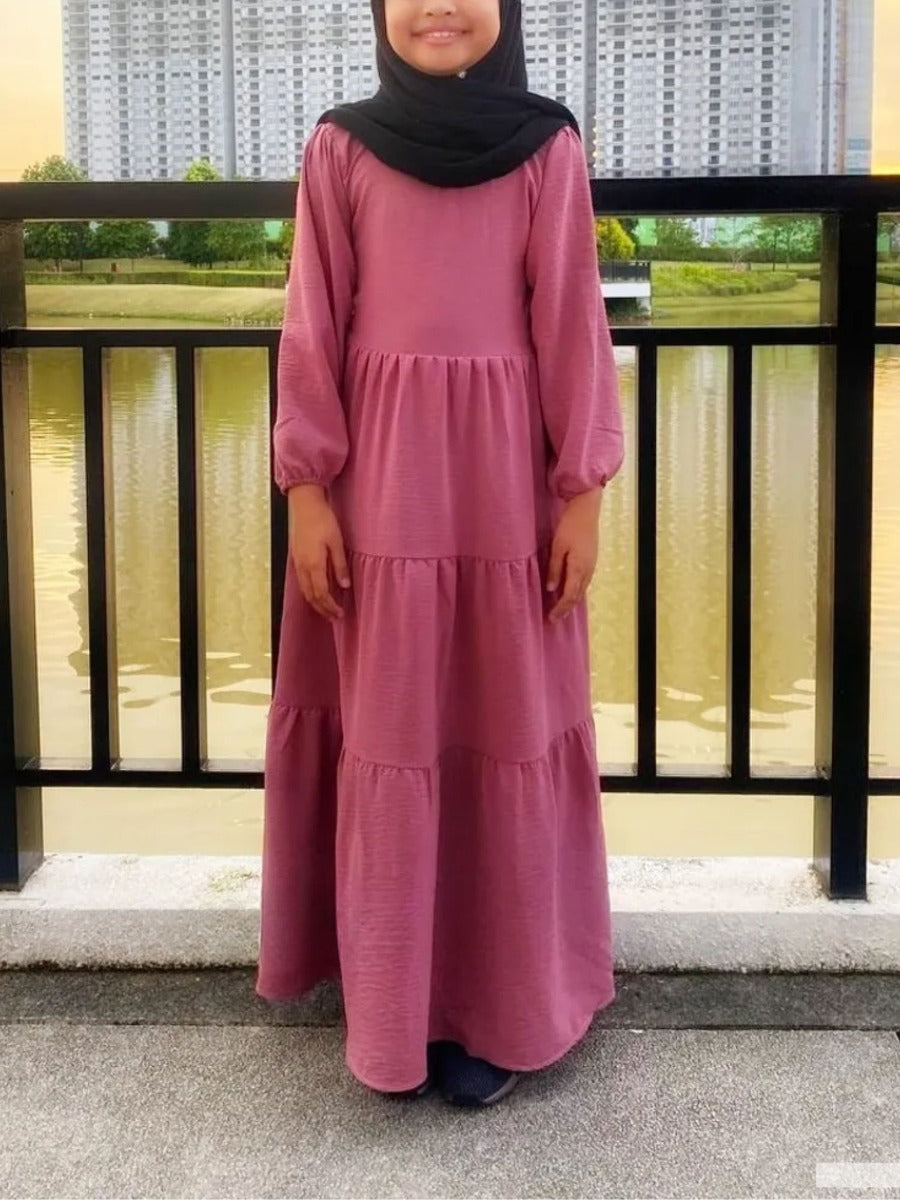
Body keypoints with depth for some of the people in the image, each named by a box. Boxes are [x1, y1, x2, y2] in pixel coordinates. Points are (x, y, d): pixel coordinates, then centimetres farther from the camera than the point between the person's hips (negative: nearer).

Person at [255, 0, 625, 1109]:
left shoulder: (549, 146, 2)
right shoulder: (340, 147, 3)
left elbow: (570, 322, 1)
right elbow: (314, 325, 2)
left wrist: (583, 491, -2)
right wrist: (307, 488, -4)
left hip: (507, 472, 0)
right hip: (380, 474, 0)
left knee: (507, 728, 5)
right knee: (387, 730, 5)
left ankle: (497, 1005, 18)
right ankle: (395, 1006, 18)